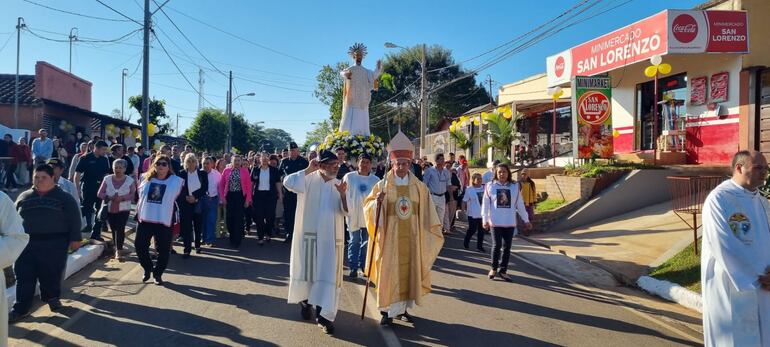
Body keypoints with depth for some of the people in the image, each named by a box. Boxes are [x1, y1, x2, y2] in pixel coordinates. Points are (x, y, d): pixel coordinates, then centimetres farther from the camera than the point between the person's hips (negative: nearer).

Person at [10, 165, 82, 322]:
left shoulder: (64, 197, 0)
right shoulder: (24, 197, 10)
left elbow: (74, 220, -1)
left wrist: (75, 238, -5)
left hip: (55, 243, -2)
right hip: (27, 243, 3)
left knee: (51, 274, 6)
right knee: (24, 276, 1)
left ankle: (52, 298, 29)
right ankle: (21, 308, 7)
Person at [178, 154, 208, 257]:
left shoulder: (203, 174, 2)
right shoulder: (181, 174, 1)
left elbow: (205, 188, -2)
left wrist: (195, 197, -13)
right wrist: (186, 197, -13)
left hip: (198, 203, 1)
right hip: (185, 203, -1)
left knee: (198, 225, 9)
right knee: (186, 226, -4)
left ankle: (197, 245, 26)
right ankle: (187, 249, 1)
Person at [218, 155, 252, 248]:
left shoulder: (245, 171, -1)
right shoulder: (226, 171, 4)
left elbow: (249, 186, -2)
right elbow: (221, 185, 7)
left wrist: (248, 199, -6)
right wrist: (222, 197, -1)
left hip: (240, 196, -2)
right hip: (229, 196, 2)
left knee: (239, 218, -2)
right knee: (229, 217, 5)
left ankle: (237, 240, 9)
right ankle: (232, 236, 25)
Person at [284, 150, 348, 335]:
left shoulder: (338, 185, 4)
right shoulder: (309, 180, -4)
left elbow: (347, 212, -2)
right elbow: (288, 182, -21)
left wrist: (343, 194, -19)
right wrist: (308, 170, -19)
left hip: (331, 237, 2)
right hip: (309, 233, -2)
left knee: (328, 274, -2)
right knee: (307, 269, 13)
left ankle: (324, 314, 2)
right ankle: (305, 301, 36)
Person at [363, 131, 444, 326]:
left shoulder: (419, 187, 3)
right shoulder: (382, 185, -3)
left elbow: (427, 214, 8)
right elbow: (368, 206, -5)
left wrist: (435, 230, 6)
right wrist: (377, 202, -24)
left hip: (411, 237, 3)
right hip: (390, 236, -2)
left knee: (408, 271, 9)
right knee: (389, 272, 0)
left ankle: (403, 308, 22)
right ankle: (387, 311, 8)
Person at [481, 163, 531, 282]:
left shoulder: (515, 186, 5)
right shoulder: (490, 186, -1)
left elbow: (520, 204, 8)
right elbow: (485, 204, 1)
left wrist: (526, 220, 9)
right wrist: (485, 219, -3)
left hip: (510, 223, 2)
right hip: (495, 222, -2)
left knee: (507, 247, 5)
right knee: (497, 245, 0)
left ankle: (503, 270, 16)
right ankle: (494, 268, 18)